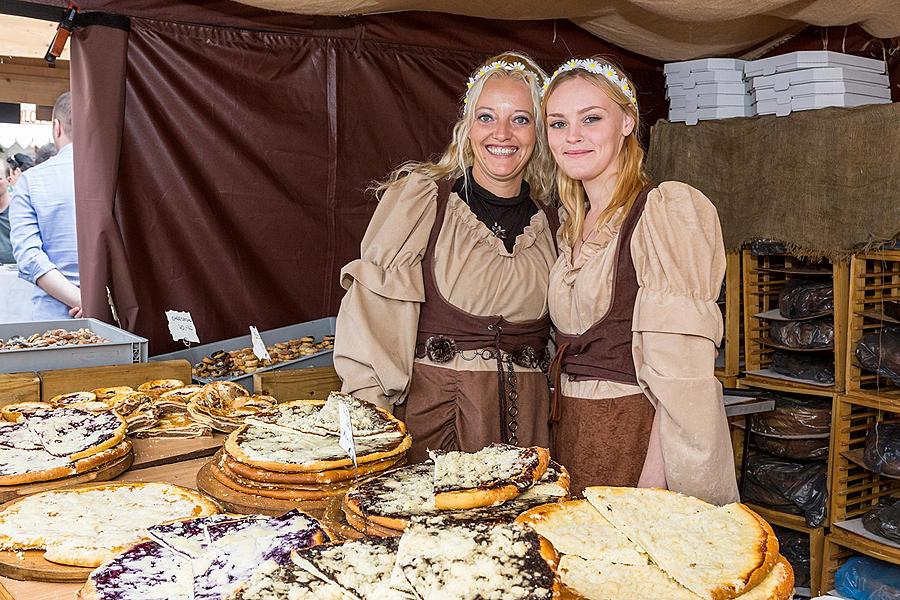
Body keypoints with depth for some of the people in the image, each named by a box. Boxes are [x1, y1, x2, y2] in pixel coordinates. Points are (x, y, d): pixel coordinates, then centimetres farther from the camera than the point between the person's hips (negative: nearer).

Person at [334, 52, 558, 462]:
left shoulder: (547, 221, 9)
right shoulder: (420, 196, -5)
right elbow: (372, 304, -10)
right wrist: (368, 411, -16)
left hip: (523, 412, 4)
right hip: (429, 408, -3)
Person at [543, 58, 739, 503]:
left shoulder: (667, 208, -14)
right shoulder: (575, 227, 11)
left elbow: (681, 368, -19)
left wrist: (654, 479, -23)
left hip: (639, 435, -7)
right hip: (573, 432, 7)